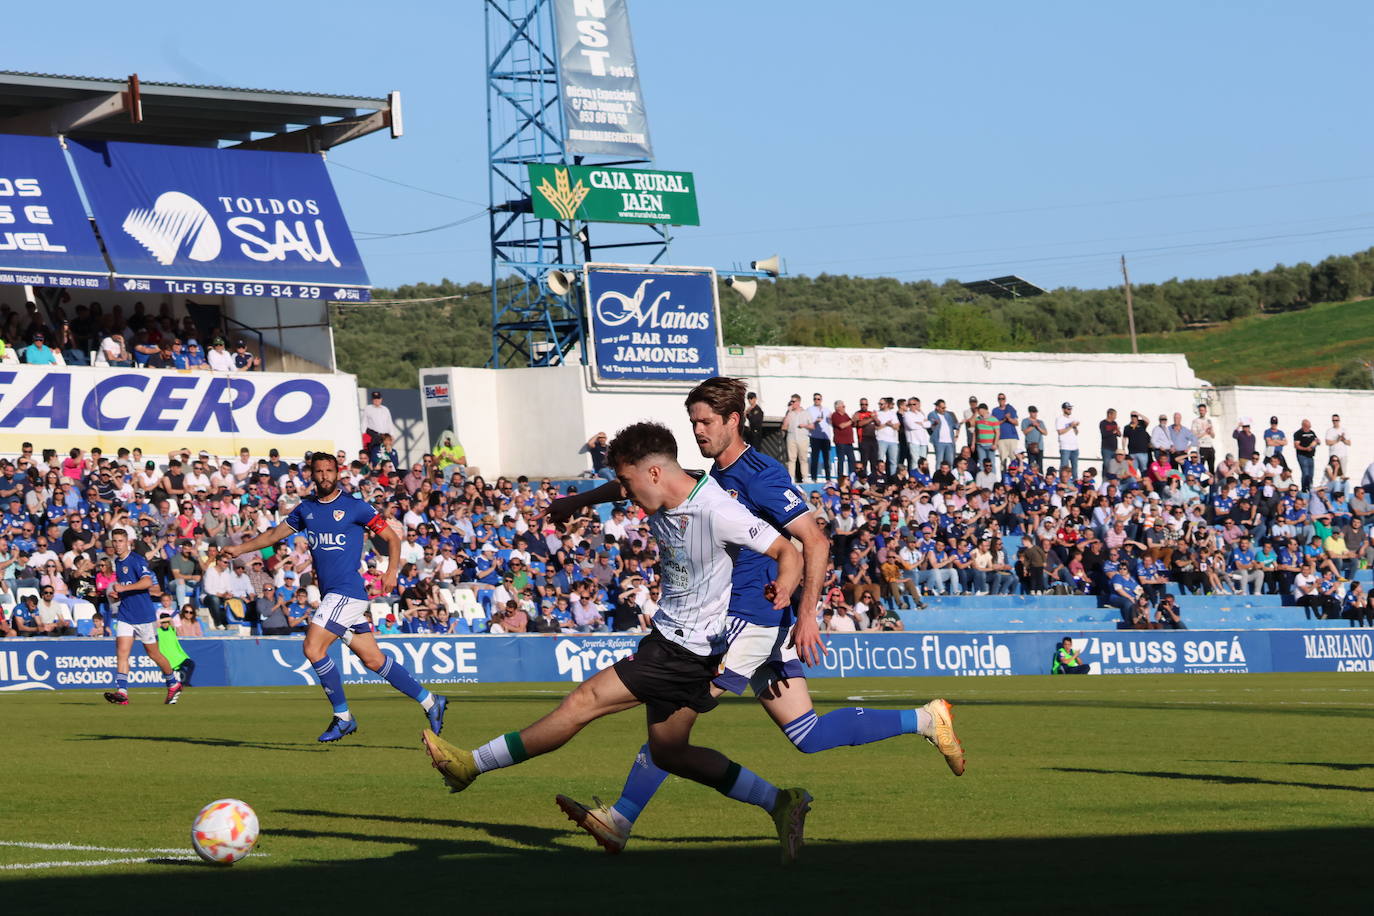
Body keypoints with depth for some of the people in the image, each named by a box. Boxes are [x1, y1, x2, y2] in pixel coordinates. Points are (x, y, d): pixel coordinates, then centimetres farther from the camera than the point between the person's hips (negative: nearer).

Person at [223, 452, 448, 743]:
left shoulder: (355, 507, -4)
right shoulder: (306, 509, 14)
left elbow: (391, 538, 0)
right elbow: (276, 534, 22)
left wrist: (391, 571, -14)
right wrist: (240, 548, 12)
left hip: (347, 592, -7)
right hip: (330, 595, 7)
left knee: (313, 648, -16)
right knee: (373, 659, 8)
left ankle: (343, 717, -4)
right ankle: (430, 702, 17)